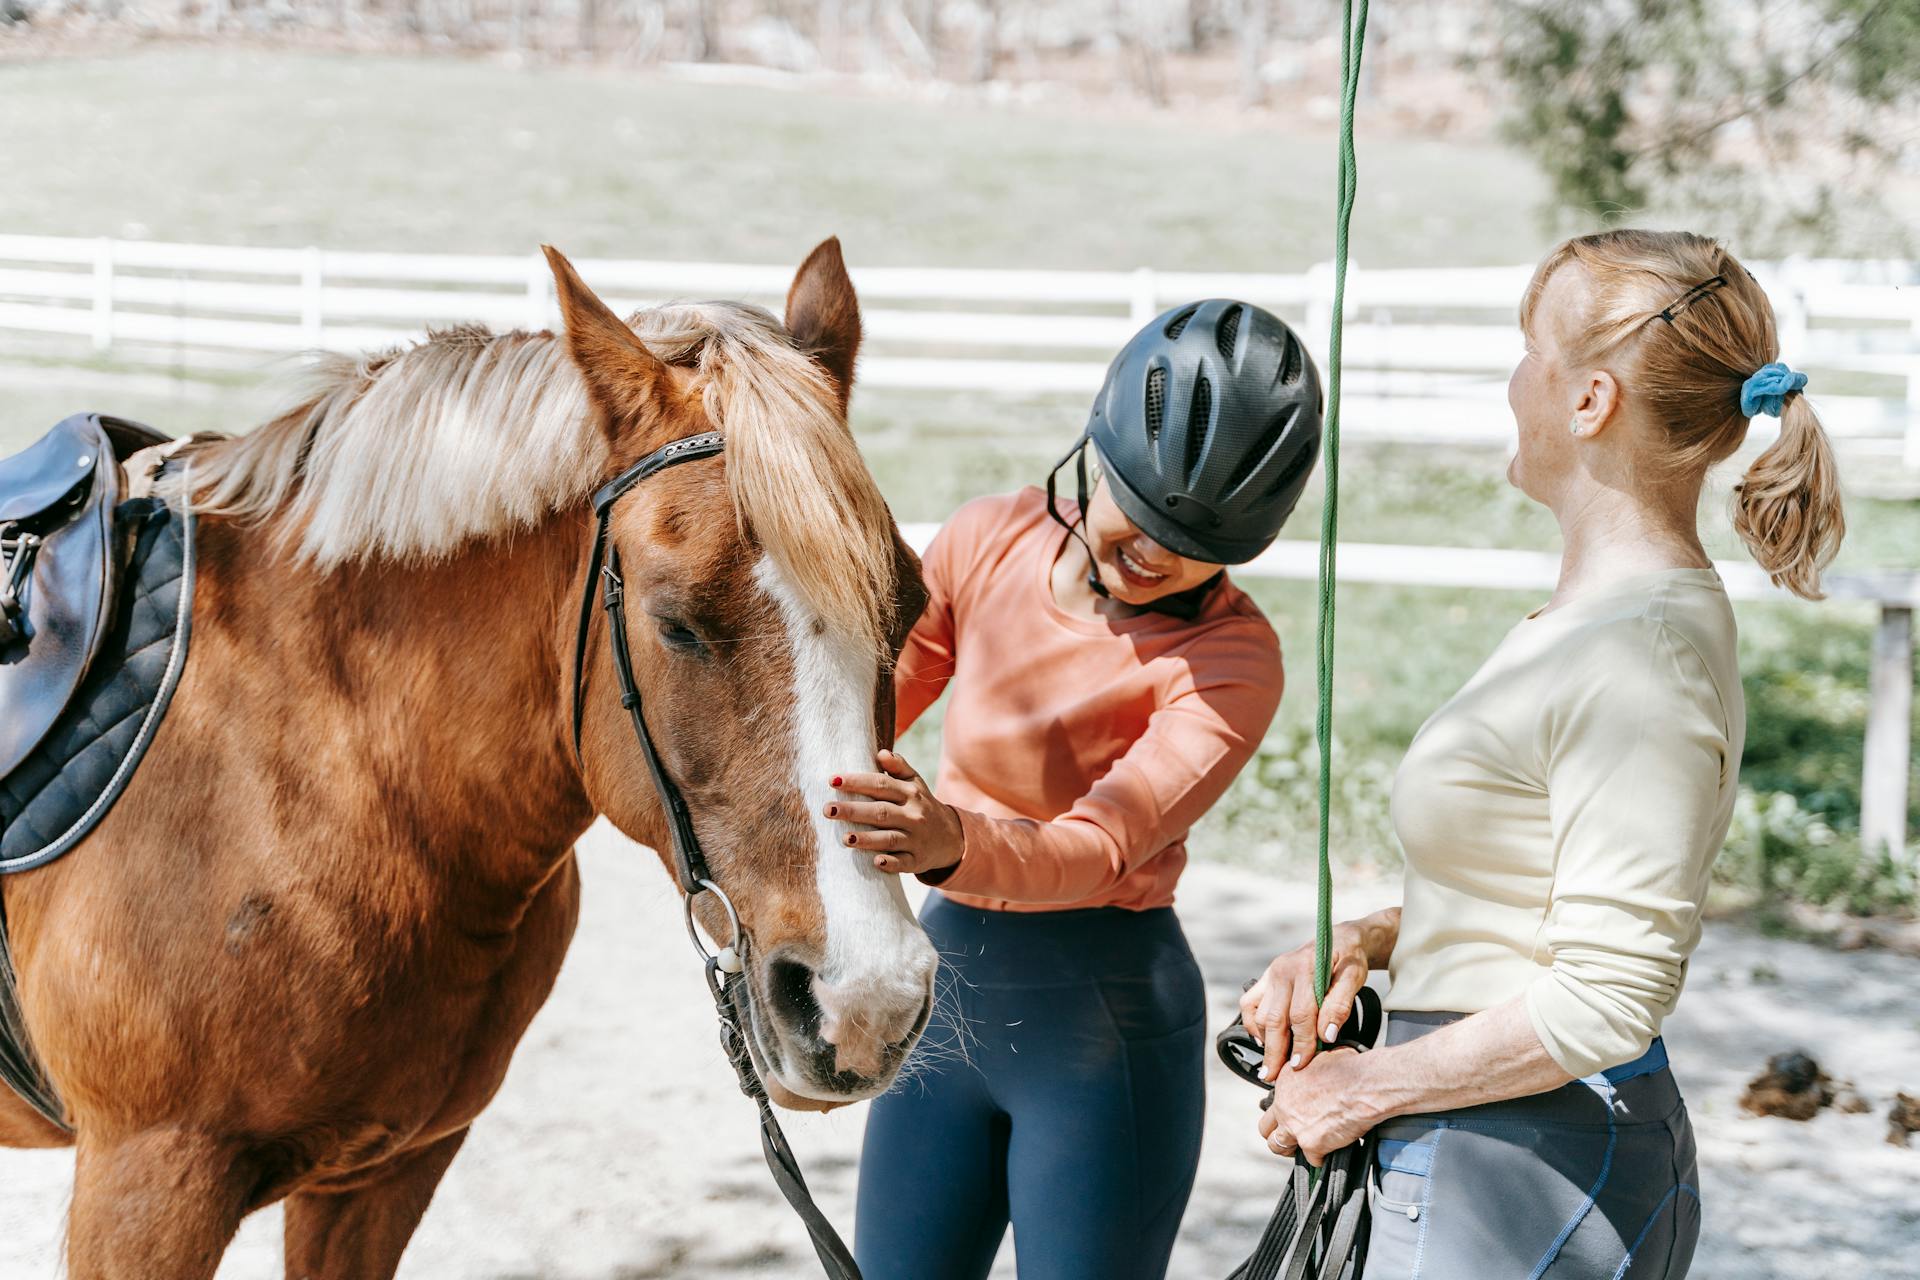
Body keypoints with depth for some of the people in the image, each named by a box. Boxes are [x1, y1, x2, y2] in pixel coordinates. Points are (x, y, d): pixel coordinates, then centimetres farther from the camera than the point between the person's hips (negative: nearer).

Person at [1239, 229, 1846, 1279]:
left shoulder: (1636, 662, -21)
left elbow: (1603, 1003, -22)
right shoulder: (1601, 612, 10)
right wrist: (1366, 940, 3)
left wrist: (1365, 1089, -12)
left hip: (1526, 1174, -9)